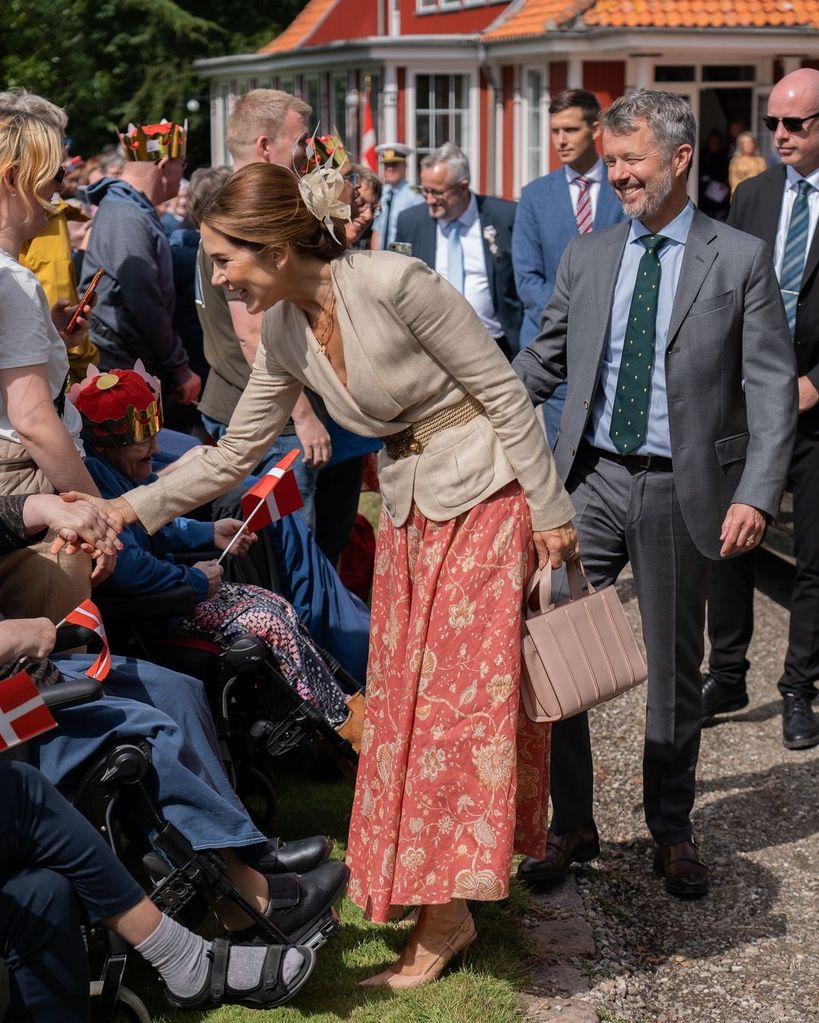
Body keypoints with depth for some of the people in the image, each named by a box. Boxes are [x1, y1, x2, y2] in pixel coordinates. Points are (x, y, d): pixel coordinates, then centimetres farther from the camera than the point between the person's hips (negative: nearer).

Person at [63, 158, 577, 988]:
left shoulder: (393, 283, -20)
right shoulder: (282, 335, 2)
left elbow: (501, 390, -16)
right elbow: (233, 453, 10)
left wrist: (550, 513, -14)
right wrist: (131, 508, 3)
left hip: (487, 499, -7)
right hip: (410, 517, 7)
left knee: (460, 695, -5)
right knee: (405, 698, 6)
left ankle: (442, 919, 4)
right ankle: (441, 905, 15)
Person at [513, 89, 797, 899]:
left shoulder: (740, 260, -2)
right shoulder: (586, 256, 8)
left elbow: (772, 386, -6)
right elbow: (541, 361, 12)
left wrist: (756, 494, -18)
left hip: (679, 490, -3)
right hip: (591, 479, 3)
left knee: (674, 670, 9)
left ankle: (671, 833, 26)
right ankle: (570, 825, 19)